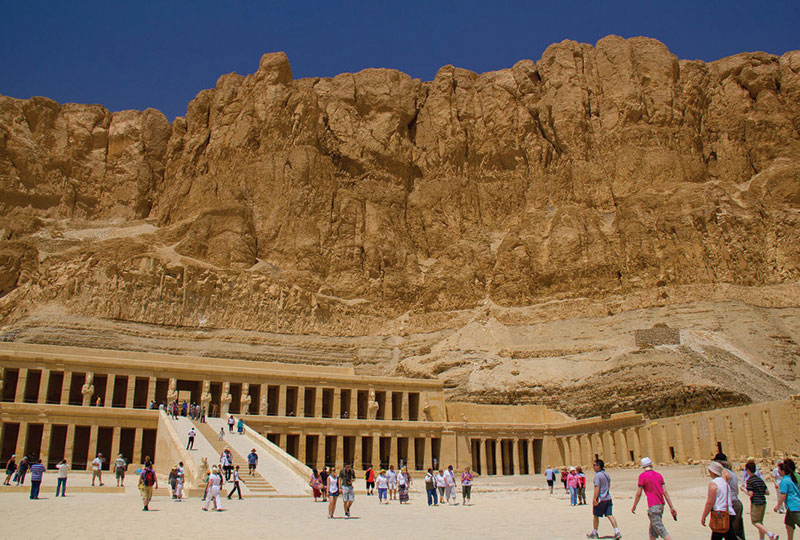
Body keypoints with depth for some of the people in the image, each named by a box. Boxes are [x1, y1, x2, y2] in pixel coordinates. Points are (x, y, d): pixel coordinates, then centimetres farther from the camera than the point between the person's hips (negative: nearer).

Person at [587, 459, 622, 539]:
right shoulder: (607, 474, 12)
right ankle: (617, 532, -8)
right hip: (608, 499, 7)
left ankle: (594, 533, 18)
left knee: (595, 516, 8)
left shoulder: (597, 475, -14)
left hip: (600, 499, -7)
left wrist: (594, 499, -20)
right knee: (609, 515, 4)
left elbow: (597, 488, -20)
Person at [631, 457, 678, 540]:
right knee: (652, 530, 17)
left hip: (653, 506, -7)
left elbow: (638, 494, -8)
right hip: (661, 505, 7)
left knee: (660, 529, -8)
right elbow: (665, 492, 7)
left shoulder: (642, 476, -8)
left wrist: (634, 507, 3)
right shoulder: (658, 475, 9)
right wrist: (671, 507, 8)